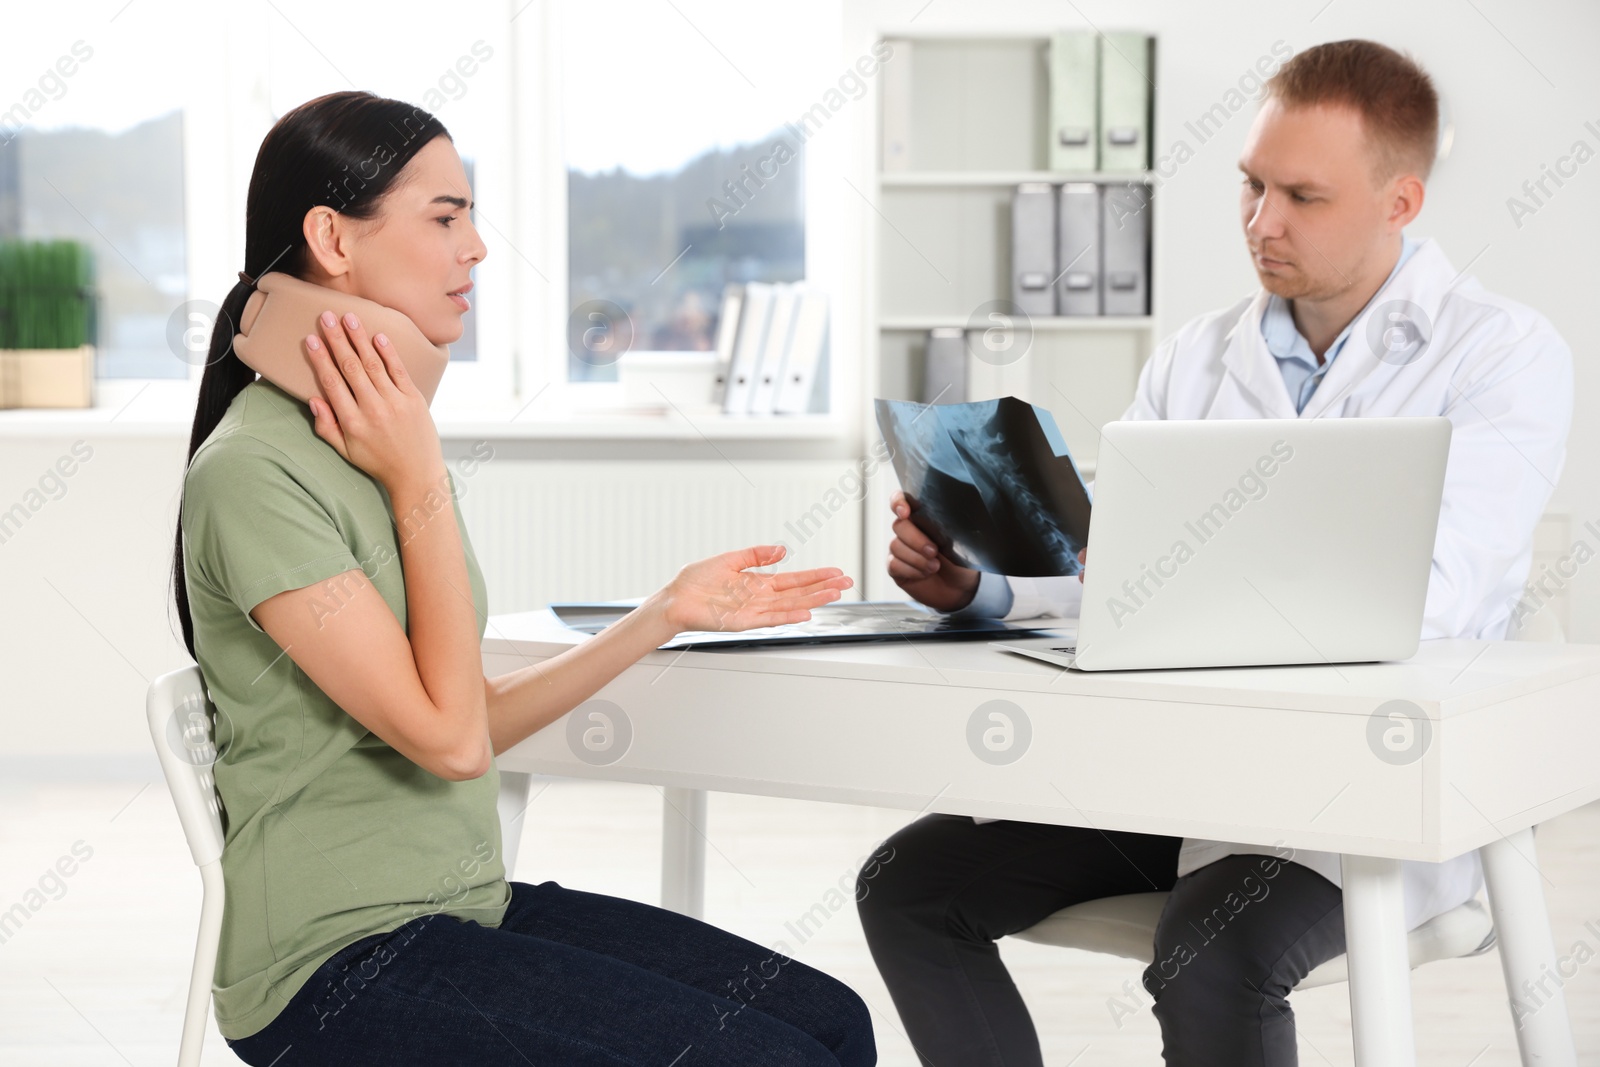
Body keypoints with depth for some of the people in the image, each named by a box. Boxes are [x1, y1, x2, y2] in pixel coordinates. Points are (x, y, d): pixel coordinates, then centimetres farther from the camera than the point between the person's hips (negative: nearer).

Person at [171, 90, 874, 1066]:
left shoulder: (384, 440, 12)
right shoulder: (254, 473, -16)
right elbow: (447, 739, -18)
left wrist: (669, 613, 11)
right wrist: (422, 485, -14)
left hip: (469, 907, 9)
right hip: (337, 969, -9)